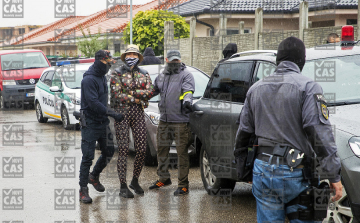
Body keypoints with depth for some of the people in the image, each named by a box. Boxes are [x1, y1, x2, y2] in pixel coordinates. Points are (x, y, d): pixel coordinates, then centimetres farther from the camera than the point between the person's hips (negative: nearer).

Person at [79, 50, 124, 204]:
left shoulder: (102, 77, 13)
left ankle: (94, 176, 34)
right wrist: (112, 114, -24)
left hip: (103, 122, 8)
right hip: (90, 123, -8)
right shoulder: (89, 79, -16)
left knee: (108, 152, 12)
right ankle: (83, 189, 2)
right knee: (88, 157, -5)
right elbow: (93, 103, -24)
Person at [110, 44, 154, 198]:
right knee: (123, 150, -6)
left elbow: (150, 92, -2)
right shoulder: (117, 73, 2)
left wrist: (132, 92, -12)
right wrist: (137, 99, -8)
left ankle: (135, 181, 20)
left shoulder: (144, 74, 13)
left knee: (142, 149, 0)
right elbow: (117, 94, -10)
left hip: (138, 113, 4)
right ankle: (123, 187, -1)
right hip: (122, 112, -4)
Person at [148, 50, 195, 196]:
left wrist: (187, 101, -38)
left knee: (181, 152, -7)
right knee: (162, 149, 15)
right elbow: (154, 90, 31)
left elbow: (188, 91, -19)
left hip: (180, 120, -7)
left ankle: (183, 185, -2)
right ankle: (163, 178, 32)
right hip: (164, 120, 7)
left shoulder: (186, 75, -4)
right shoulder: (162, 76, 17)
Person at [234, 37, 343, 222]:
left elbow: (243, 132, 17)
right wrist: (334, 176, -12)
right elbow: (320, 133, -14)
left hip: (262, 170, 5)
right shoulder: (308, 87, -7)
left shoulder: (256, 88, 12)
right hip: (295, 173, -5)